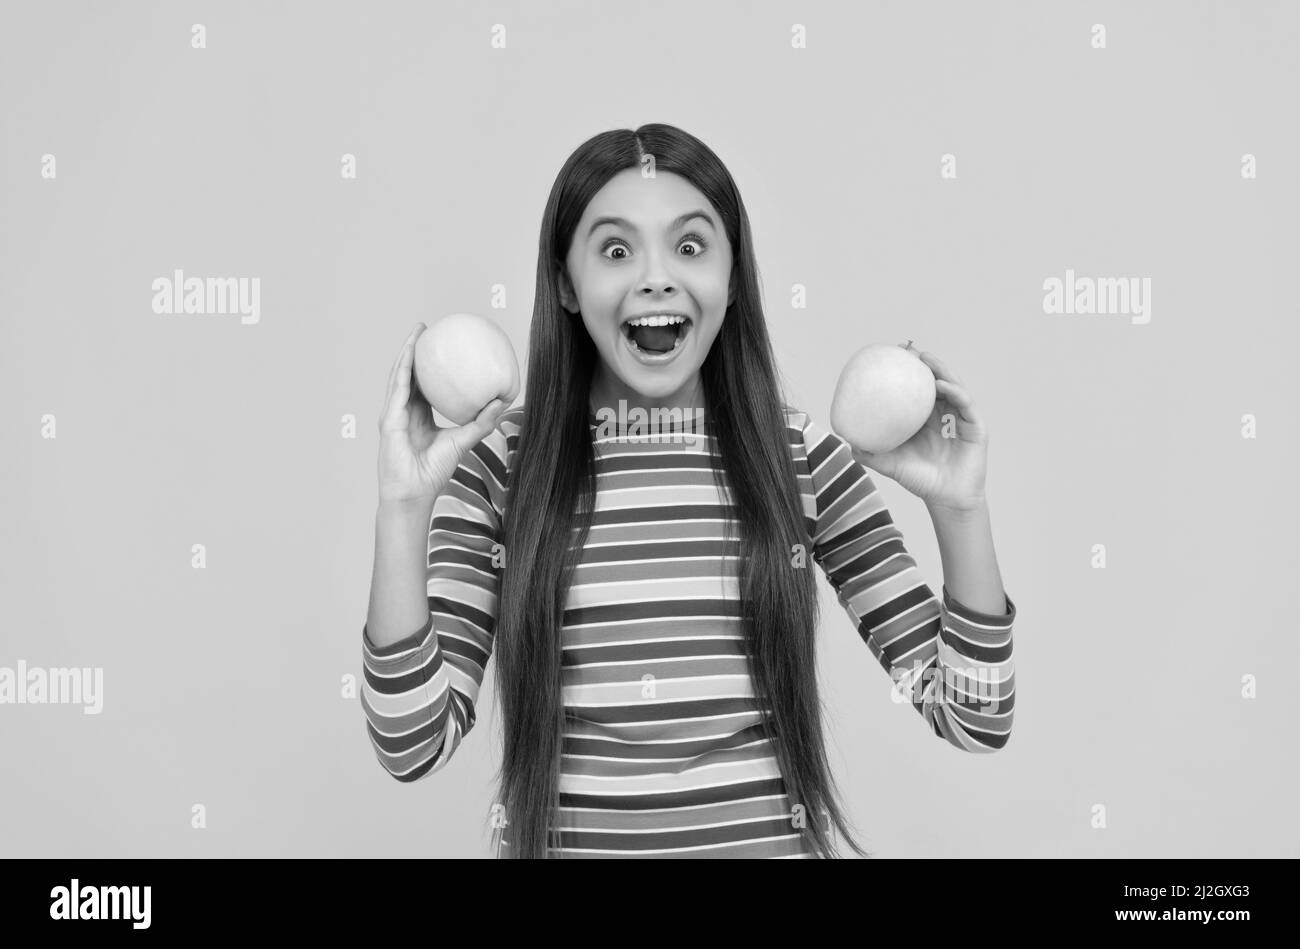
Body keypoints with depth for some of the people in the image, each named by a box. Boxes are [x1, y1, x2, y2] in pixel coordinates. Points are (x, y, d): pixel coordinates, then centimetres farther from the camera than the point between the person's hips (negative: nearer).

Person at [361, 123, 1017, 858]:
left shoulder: (803, 459, -6)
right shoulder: (495, 464, -8)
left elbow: (976, 721, -6)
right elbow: (415, 747, -14)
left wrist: (960, 510, -19)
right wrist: (405, 507, -23)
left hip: (776, 840, 1)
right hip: (562, 839, 0)